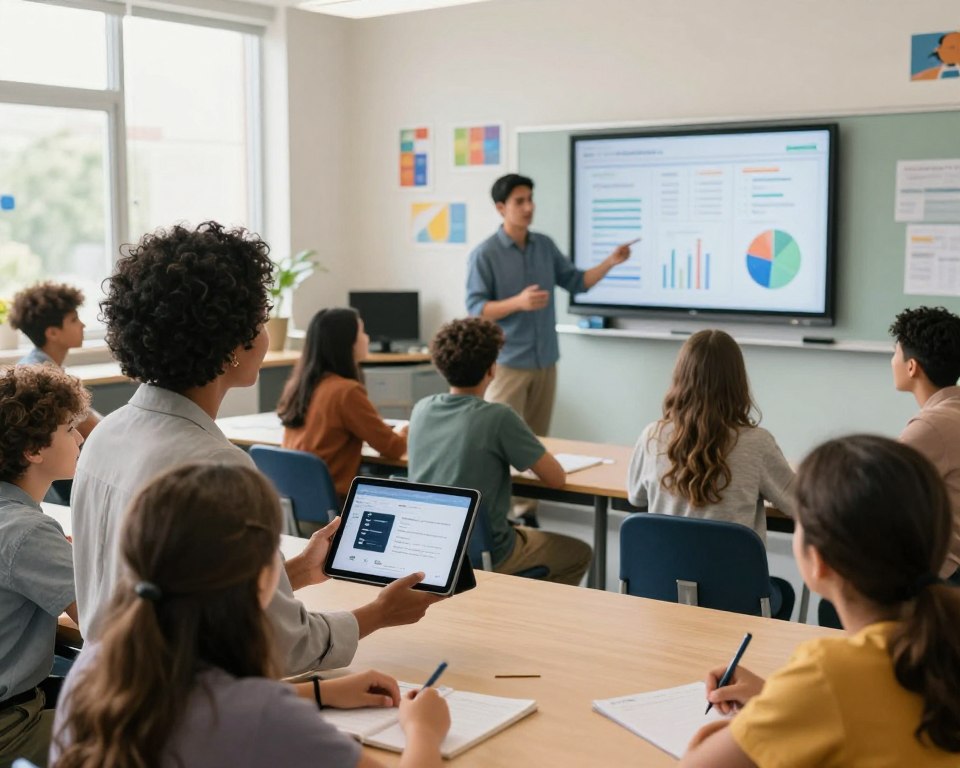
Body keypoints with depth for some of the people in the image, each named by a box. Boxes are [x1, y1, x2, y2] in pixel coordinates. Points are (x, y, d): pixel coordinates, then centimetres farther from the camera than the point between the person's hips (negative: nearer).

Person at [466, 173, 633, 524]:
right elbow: (475, 308, -12)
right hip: (507, 362, -6)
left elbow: (577, 282, 13)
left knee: (536, 440, 9)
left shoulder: (545, 245, 9)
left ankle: (527, 508, 18)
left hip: (545, 360, 6)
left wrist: (610, 262, -2)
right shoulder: (484, 254, -8)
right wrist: (518, 302, -26)